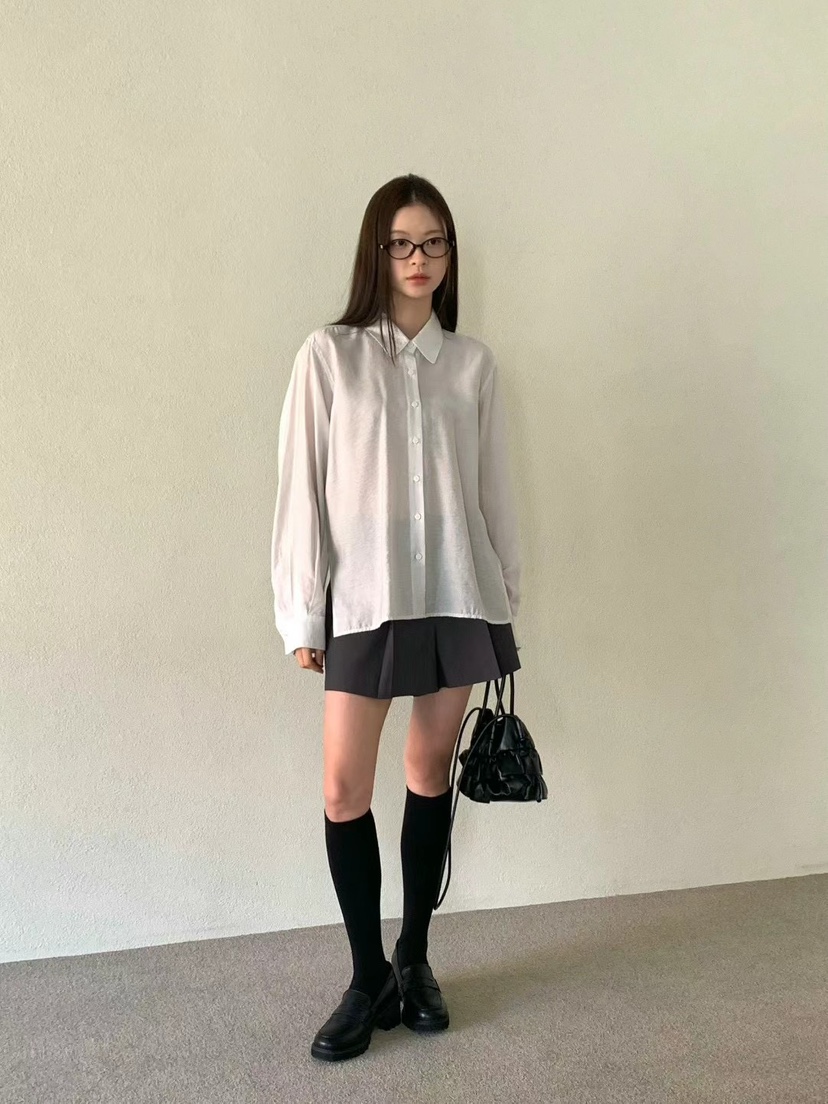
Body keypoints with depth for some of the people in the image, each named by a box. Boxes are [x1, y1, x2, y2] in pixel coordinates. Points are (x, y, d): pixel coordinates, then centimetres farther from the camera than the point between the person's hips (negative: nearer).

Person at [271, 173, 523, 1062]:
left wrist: (507, 598, 9)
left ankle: (414, 959, 29)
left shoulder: (472, 362, 6)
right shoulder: (328, 355, -1)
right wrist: (301, 615, -4)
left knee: (432, 773, 12)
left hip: (455, 597, 2)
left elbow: (494, 490, 8)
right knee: (345, 791, -1)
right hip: (365, 601, -2)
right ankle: (369, 977, 19)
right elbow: (301, 489, -3)